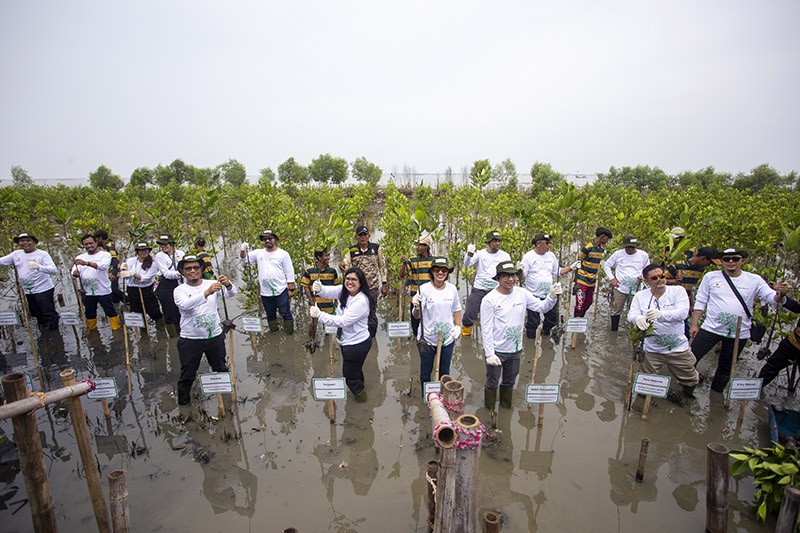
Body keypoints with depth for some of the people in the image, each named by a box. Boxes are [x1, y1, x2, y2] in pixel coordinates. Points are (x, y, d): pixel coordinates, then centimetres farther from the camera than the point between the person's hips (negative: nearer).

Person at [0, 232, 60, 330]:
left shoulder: (42, 254, -11)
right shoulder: (16, 254, 8)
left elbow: (54, 270, -23)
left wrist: (39, 267, -40)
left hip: (43, 290, -7)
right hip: (28, 291, 7)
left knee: (49, 315, -5)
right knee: (37, 314, 19)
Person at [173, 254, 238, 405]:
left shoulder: (212, 284, -2)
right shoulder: (180, 290, -6)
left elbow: (232, 293, -15)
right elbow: (186, 305, -27)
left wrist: (228, 285, -38)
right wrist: (207, 292, -42)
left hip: (215, 336, 2)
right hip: (190, 339, -2)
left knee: (222, 369, 20)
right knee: (187, 374, 13)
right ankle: (182, 401, 36)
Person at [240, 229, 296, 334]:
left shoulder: (283, 254, -3)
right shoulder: (259, 253, 8)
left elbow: (290, 273, -4)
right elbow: (244, 257, 9)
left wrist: (291, 289, -8)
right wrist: (243, 250, -14)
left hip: (281, 291, -4)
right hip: (265, 293, 4)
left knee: (285, 313, -1)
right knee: (270, 315, 16)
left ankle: (290, 335, 9)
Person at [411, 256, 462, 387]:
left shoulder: (452, 289, -3)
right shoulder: (424, 289, -13)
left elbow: (457, 310, 13)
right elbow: (416, 316, -11)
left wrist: (458, 326, 0)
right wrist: (417, 306, -31)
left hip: (448, 339, 3)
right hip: (427, 339, -2)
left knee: (444, 373, 19)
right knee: (425, 373, 14)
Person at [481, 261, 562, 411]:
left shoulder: (522, 293, -3)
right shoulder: (489, 300, -18)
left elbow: (542, 307, 2)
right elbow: (487, 330, -17)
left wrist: (552, 297, -18)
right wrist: (489, 354, -19)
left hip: (515, 349, 5)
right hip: (496, 351, -5)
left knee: (509, 382, 23)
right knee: (492, 384, 11)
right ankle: (490, 412, 33)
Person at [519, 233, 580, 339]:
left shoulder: (551, 255, 7)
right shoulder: (528, 256, -10)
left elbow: (557, 272, 16)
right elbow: (522, 276, -12)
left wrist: (571, 268, 7)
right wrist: (520, 271, -34)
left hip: (549, 295, 6)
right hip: (533, 295, -5)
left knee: (553, 319, 17)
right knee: (533, 322, 3)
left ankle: (546, 331, 44)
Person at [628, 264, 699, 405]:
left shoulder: (678, 291, -8)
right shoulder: (640, 296, -4)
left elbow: (683, 313, -21)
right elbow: (631, 315, -13)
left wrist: (661, 314, -40)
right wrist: (638, 318, -37)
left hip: (678, 347, 0)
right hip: (652, 349, 1)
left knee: (690, 380, 17)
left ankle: (686, 392, 50)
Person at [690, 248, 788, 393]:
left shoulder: (754, 280, 0)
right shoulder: (711, 277, 0)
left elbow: (771, 298, -6)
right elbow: (700, 302, 4)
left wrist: (780, 294, -30)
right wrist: (694, 324, 1)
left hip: (739, 334, 1)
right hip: (710, 328, -1)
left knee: (726, 368, 16)